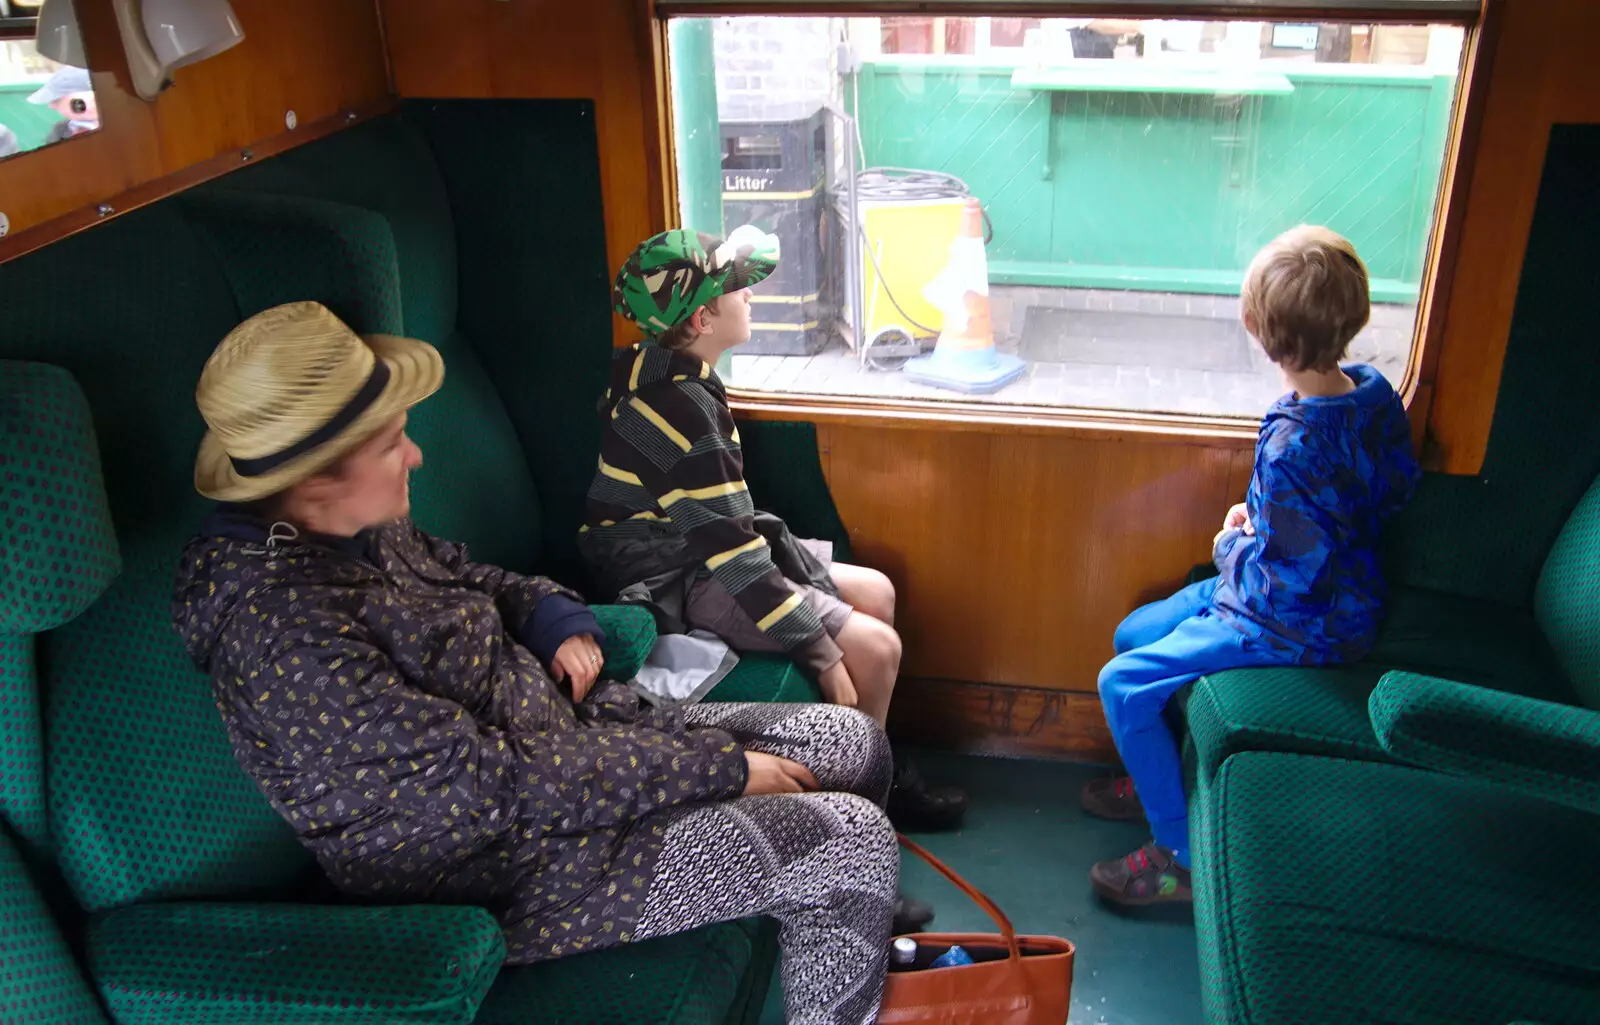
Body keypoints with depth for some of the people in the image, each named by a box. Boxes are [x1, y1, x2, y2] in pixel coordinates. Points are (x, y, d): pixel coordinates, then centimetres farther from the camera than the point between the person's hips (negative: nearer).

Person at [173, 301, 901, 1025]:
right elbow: (494, 783, -28)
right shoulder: (286, 634, -28)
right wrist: (719, 766, -21)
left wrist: (556, 616, -2)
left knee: (852, 742, 7)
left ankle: (852, 952, 30)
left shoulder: (357, 529, -1)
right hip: (506, 876, -9)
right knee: (855, 844, -12)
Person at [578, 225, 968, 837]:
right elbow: (735, 557, -28)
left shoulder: (652, 371, 2)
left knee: (875, 593, 11)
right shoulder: (683, 410, -28)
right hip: (678, 588, -11)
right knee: (874, 648, -16)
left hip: (691, 552, 11)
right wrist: (822, 652, -24)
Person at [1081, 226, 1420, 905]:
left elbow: (1289, 581, -28)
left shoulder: (1291, 446, -33)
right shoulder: (1374, 393, -6)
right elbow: (1394, 493, 10)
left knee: (1124, 685, -9)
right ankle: (1156, 779, 35)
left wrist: (1232, 546, -7)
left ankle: (1180, 854, 4)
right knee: (1133, 635, 17)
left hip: (1302, 627, -9)